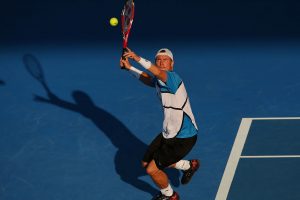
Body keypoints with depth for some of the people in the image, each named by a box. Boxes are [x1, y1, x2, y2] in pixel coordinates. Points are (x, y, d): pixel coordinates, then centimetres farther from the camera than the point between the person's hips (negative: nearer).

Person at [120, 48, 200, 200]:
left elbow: (157, 73, -47)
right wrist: (129, 68, 16)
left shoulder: (173, 78, -24)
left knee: (152, 170, -6)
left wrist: (138, 59, -57)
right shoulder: (159, 80, 2)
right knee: (146, 163, 19)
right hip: (168, 134, 9)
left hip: (183, 138, -9)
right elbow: (147, 78, 26)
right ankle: (189, 166, 36)